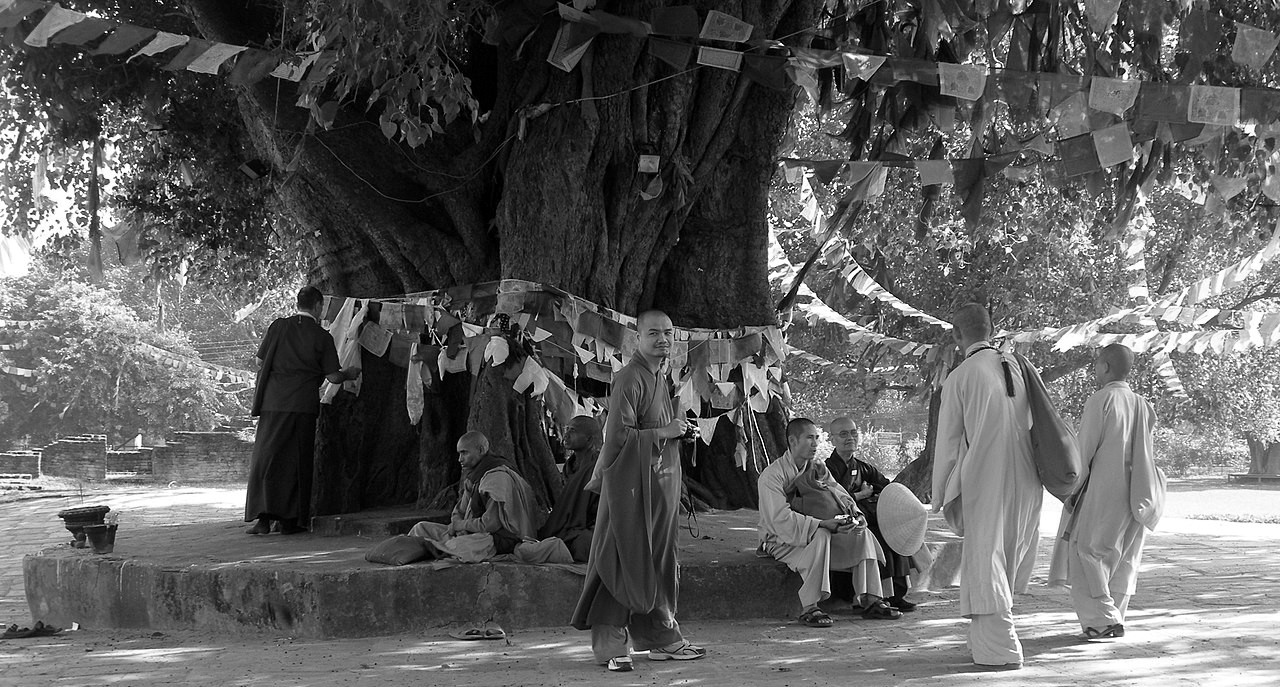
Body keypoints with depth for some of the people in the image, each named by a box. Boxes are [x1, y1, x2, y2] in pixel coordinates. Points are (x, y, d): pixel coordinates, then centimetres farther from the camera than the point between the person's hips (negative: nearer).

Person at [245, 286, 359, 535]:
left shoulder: (278, 327, 1)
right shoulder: (322, 337, -2)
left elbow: (260, 363, 6)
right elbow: (333, 376, 1)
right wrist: (350, 373, 21)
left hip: (273, 402, 1)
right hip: (303, 405, -1)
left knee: (266, 458, 4)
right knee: (296, 462, 7)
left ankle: (264, 517, -5)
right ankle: (290, 520, 7)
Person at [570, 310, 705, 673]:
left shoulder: (660, 376, 15)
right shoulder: (629, 378, -15)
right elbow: (617, 435, -20)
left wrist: (678, 430, 10)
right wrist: (664, 432, -16)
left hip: (659, 483, 9)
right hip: (632, 483, -9)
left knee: (658, 563, 13)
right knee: (626, 564, -5)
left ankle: (661, 638, 21)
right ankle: (611, 645, 1)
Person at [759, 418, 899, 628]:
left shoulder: (818, 469, 9)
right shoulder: (772, 475, -16)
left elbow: (839, 494, 6)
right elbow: (781, 518, -27)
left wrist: (854, 514, -18)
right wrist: (822, 524, -36)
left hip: (816, 533, 7)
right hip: (781, 540, -7)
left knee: (863, 535, -11)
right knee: (820, 537, -37)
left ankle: (871, 601, -13)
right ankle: (808, 609, -37)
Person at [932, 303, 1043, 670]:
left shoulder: (959, 378, -10)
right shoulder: (1016, 365, 3)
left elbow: (948, 442, -4)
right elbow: (1031, 424, 10)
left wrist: (939, 496, 4)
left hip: (983, 482, -5)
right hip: (1023, 482, 5)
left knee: (985, 561, 2)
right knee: (1008, 560, 17)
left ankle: (1000, 649, 0)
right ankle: (987, 639, 30)